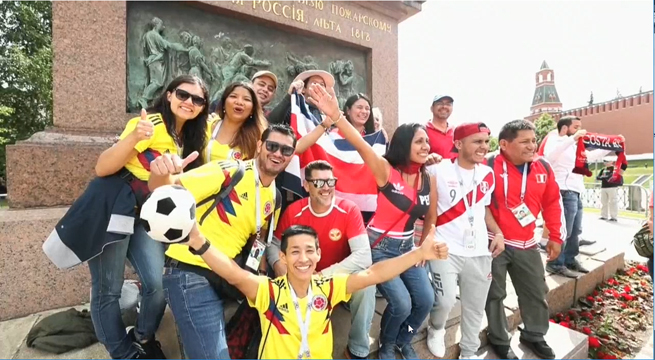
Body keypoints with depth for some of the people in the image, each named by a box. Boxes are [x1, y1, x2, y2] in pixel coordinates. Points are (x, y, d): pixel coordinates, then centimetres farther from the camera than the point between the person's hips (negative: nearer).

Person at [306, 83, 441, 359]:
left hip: (408, 247, 6)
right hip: (380, 247, -6)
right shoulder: (386, 171, -18)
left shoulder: (428, 178, -1)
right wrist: (336, 116, -48)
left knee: (425, 300, 3)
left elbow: (431, 216, 12)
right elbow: (361, 145, -35)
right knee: (401, 303, -11)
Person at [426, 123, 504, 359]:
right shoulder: (439, 169, -10)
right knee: (446, 300, -15)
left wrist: (498, 233, 7)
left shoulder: (488, 173, 8)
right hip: (446, 249, -5)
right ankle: (436, 330, 21)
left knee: (476, 307, 14)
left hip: (479, 251, 5)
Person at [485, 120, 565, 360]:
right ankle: (499, 340, 30)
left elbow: (553, 203, 12)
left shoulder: (543, 169, 2)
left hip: (526, 243, 6)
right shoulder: (489, 168, -17)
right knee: (495, 294, 8)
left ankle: (533, 336, 43)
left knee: (537, 292, 19)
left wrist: (556, 236, 13)